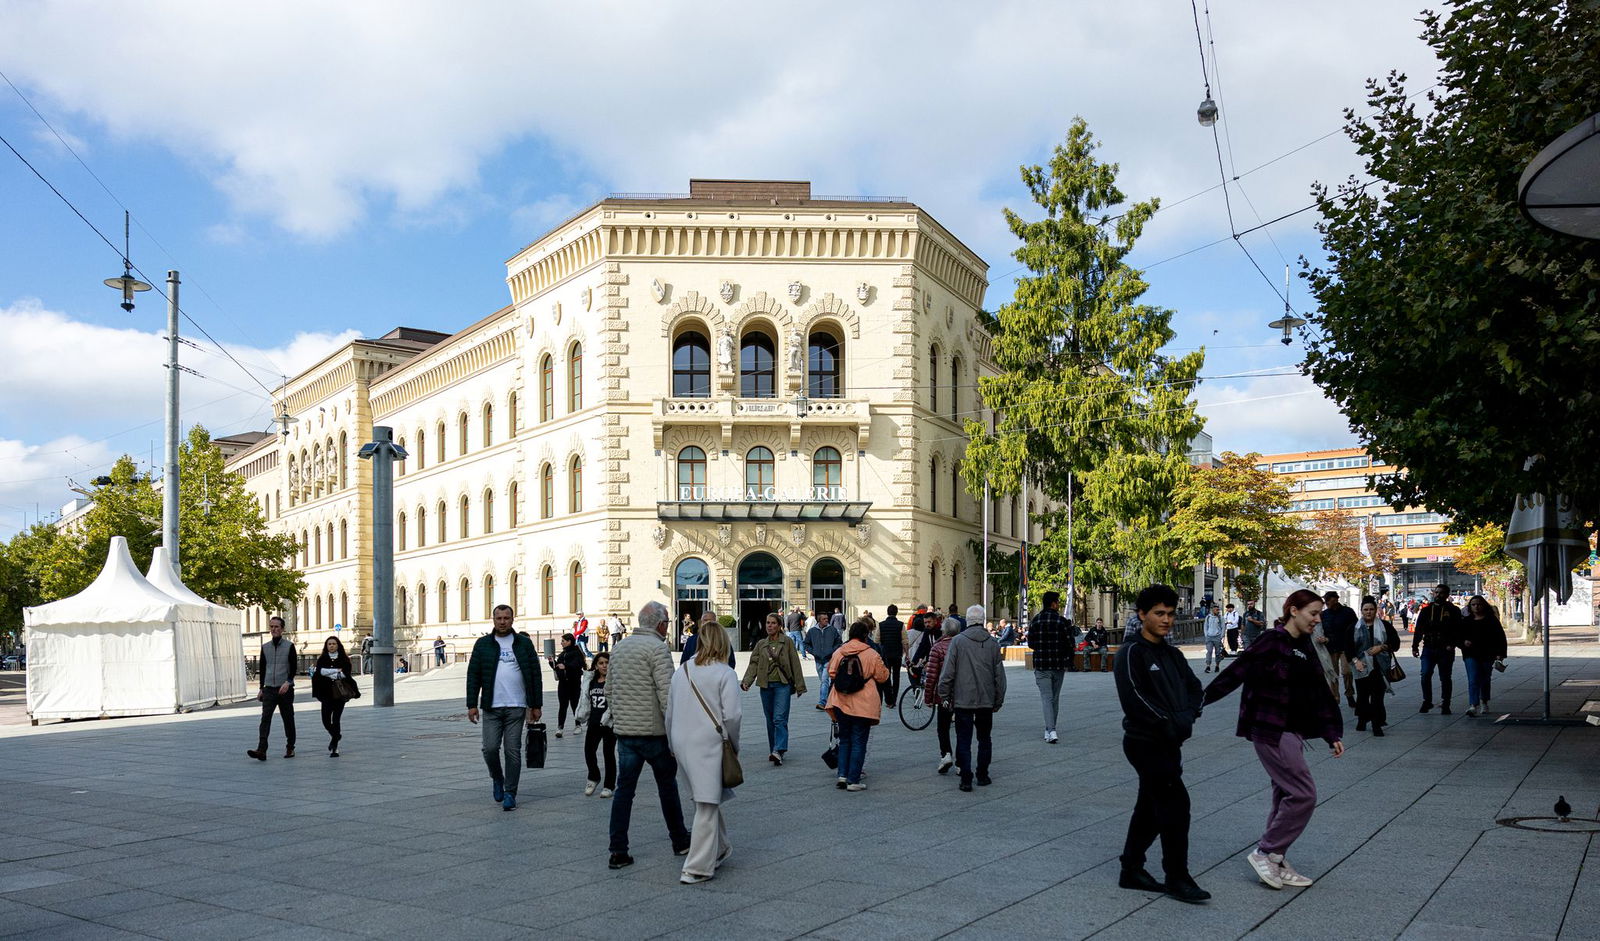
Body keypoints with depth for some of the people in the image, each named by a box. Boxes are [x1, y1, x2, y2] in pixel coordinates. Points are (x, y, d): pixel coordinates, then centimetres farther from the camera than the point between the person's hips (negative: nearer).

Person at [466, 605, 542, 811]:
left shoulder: (524, 643, 6)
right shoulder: (483, 644, 7)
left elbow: (535, 675, 7)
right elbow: (473, 675, 6)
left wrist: (536, 705, 3)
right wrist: (472, 704, -2)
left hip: (516, 707, 0)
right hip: (491, 708, 1)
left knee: (513, 751, 0)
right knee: (490, 748, -5)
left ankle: (510, 793, 9)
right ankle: (497, 778, 24)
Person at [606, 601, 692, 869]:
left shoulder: (620, 647, 13)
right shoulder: (657, 647, -12)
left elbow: (609, 689, 18)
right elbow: (666, 692, -20)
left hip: (623, 729, 6)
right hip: (653, 730, -6)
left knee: (624, 788, 7)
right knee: (667, 784, 10)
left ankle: (618, 851, 4)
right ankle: (680, 841, 22)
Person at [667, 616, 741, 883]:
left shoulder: (682, 671, 11)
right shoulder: (725, 673, -6)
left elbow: (669, 711, 14)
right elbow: (731, 715, -13)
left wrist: (672, 745, 24)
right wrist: (734, 743, 2)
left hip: (682, 743, 6)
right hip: (709, 742, -6)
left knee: (706, 800, 21)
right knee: (707, 806, -2)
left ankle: (719, 849, 35)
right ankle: (698, 867, -3)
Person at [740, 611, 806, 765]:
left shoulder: (787, 642, 1)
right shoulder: (761, 644, 11)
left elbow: (795, 664, 1)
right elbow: (753, 663, 5)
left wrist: (799, 686, 0)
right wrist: (746, 681, -9)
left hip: (783, 684, -4)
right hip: (766, 685, 4)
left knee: (780, 718, -15)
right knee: (770, 719, 10)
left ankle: (779, 751, -23)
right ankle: (773, 750, 19)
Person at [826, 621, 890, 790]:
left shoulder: (838, 653, 0)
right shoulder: (871, 654, -9)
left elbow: (831, 672, 9)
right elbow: (882, 676, -1)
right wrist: (886, 669, 19)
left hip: (841, 704, 4)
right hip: (863, 705, -3)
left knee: (844, 740, 18)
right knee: (859, 742, 4)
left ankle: (842, 775, 10)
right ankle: (853, 780, 3)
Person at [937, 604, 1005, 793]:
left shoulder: (957, 641, -7)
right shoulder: (992, 643, 2)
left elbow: (947, 672, -8)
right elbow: (1000, 676, 7)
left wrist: (944, 696, 2)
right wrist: (998, 701, 16)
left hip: (963, 700, -3)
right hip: (986, 700, 3)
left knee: (964, 740, 3)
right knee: (984, 739, 16)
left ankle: (966, 779, -1)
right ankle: (982, 775, 21)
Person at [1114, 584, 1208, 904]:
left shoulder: (1173, 655, 14)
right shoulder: (1132, 652, -12)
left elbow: (1194, 686, 11)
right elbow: (1133, 698, -21)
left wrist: (1187, 716, -8)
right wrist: (1167, 724, -20)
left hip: (1169, 743, 8)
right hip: (1145, 742, -8)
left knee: (1151, 807, 14)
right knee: (1176, 803, -9)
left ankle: (1131, 870, 25)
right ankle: (1177, 878, 0)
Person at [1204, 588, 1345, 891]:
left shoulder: (1304, 649, 12)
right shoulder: (1273, 642, -14)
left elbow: (1320, 695, 16)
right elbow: (1236, 672, -16)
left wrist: (1332, 735, 13)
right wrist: (1201, 699, -17)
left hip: (1291, 732, 9)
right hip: (1271, 731, -9)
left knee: (1286, 796, 12)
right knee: (1304, 794, -9)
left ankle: (1276, 864, 22)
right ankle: (1264, 853, 2)